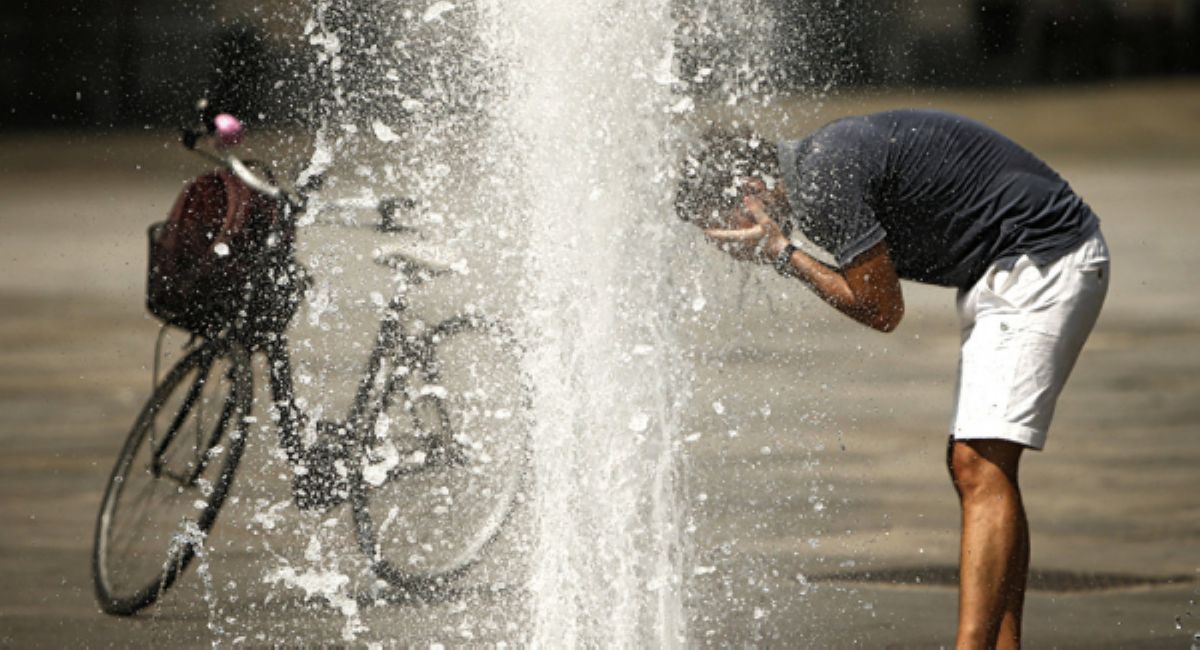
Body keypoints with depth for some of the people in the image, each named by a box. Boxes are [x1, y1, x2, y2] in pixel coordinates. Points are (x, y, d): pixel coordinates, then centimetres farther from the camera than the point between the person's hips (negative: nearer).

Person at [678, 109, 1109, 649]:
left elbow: (882, 311, -12)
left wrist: (781, 254, -9)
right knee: (970, 466, 10)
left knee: (981, 470, -15)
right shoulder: (817, 165, 12)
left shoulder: (825, 179, -18)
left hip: (1043, 260, -10)